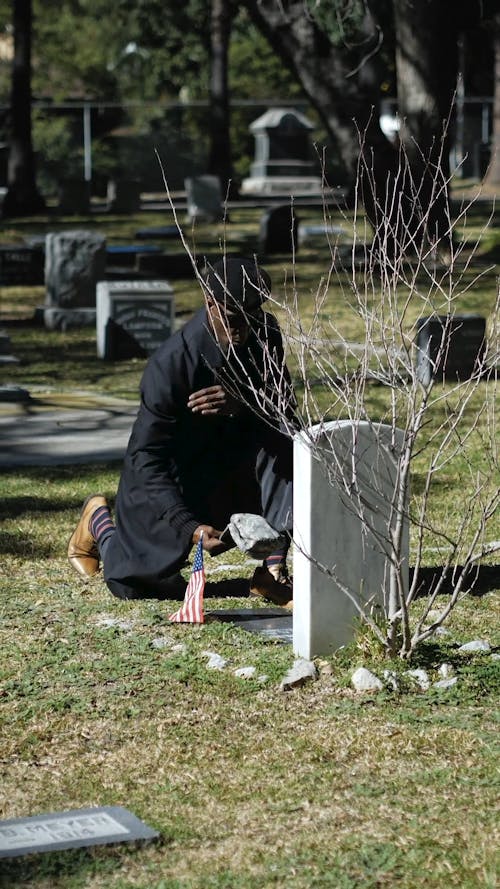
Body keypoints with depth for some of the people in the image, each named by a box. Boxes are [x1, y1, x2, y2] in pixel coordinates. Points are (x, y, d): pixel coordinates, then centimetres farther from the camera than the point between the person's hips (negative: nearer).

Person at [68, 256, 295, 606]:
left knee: (280, 443, -26)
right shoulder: (170, 363, -30)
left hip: (227, 467, 4)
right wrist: (189, 527, -39)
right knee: (134, 586, -5)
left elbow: (286, 411, -14)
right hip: (165, 479, -4)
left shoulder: (265, 334, -13)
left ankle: (273, 570, -21)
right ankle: (99, 519, 29)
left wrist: (242, 402, -38)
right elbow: (147, 458, -28)